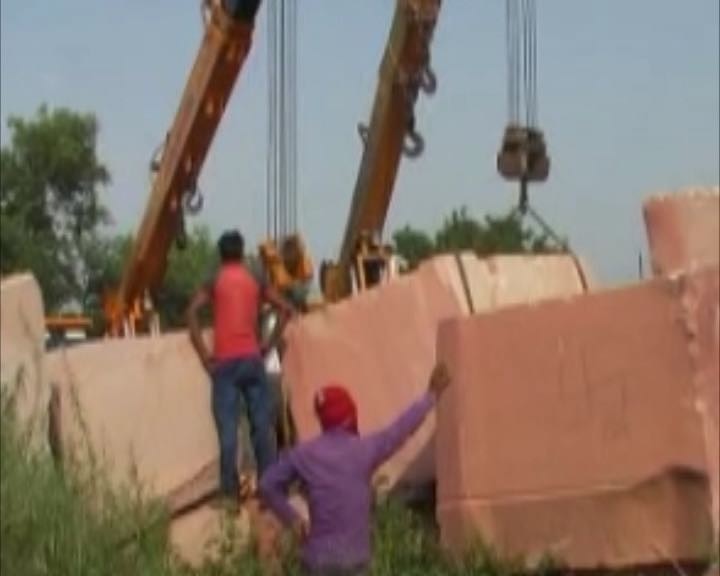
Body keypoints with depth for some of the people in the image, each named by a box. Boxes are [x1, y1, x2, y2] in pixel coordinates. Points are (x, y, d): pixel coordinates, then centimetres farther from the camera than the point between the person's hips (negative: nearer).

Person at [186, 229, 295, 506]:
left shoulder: (214, 283, 3)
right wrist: (269, 344, 8)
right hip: (252, 359, 2)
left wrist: (204, 355, -8)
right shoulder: (256, 282, 10)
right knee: (262, 425, 5)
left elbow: (192, 312, -11)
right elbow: (285, 309, 5)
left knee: (228, 429, -3)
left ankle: (230, 492, -5)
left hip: (225, 362, -2)